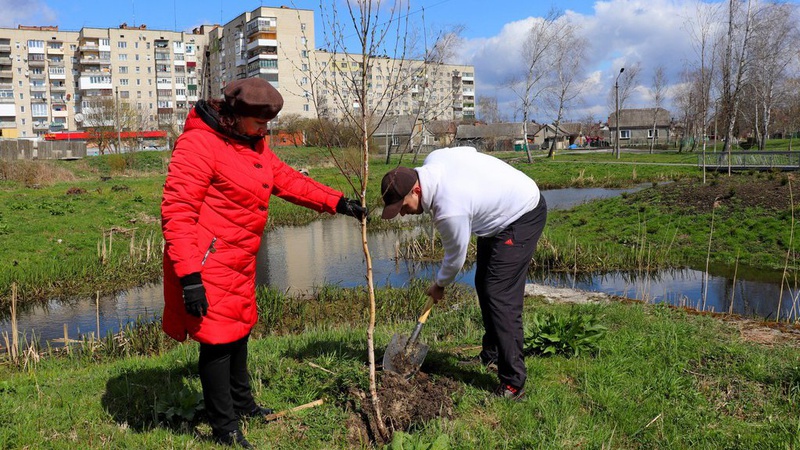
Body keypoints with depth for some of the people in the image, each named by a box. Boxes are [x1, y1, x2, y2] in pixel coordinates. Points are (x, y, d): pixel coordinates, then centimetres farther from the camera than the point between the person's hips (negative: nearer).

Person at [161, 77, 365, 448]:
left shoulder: (253, 144, 11)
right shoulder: (198, 143, -18)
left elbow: (287, 180, 17)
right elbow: (177, 212, -23)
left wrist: (337, 202, 10)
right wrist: (189, 275, -27)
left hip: (238, 263, 10)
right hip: (207, 266, -9)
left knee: (238, 331, 22)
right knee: (218, 339, 0)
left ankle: (242, 404, 43)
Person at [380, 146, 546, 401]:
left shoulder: (449, 210, -35)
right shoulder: (433, 159, -12)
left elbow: (456, 257, -18)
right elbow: (469, 151, 8)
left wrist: (439, 285, 3)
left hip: (523, 217, -10)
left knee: (500, 296, -17)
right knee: (483, 283, 17)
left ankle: (513, 383, -11)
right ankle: (491, 356, 32)